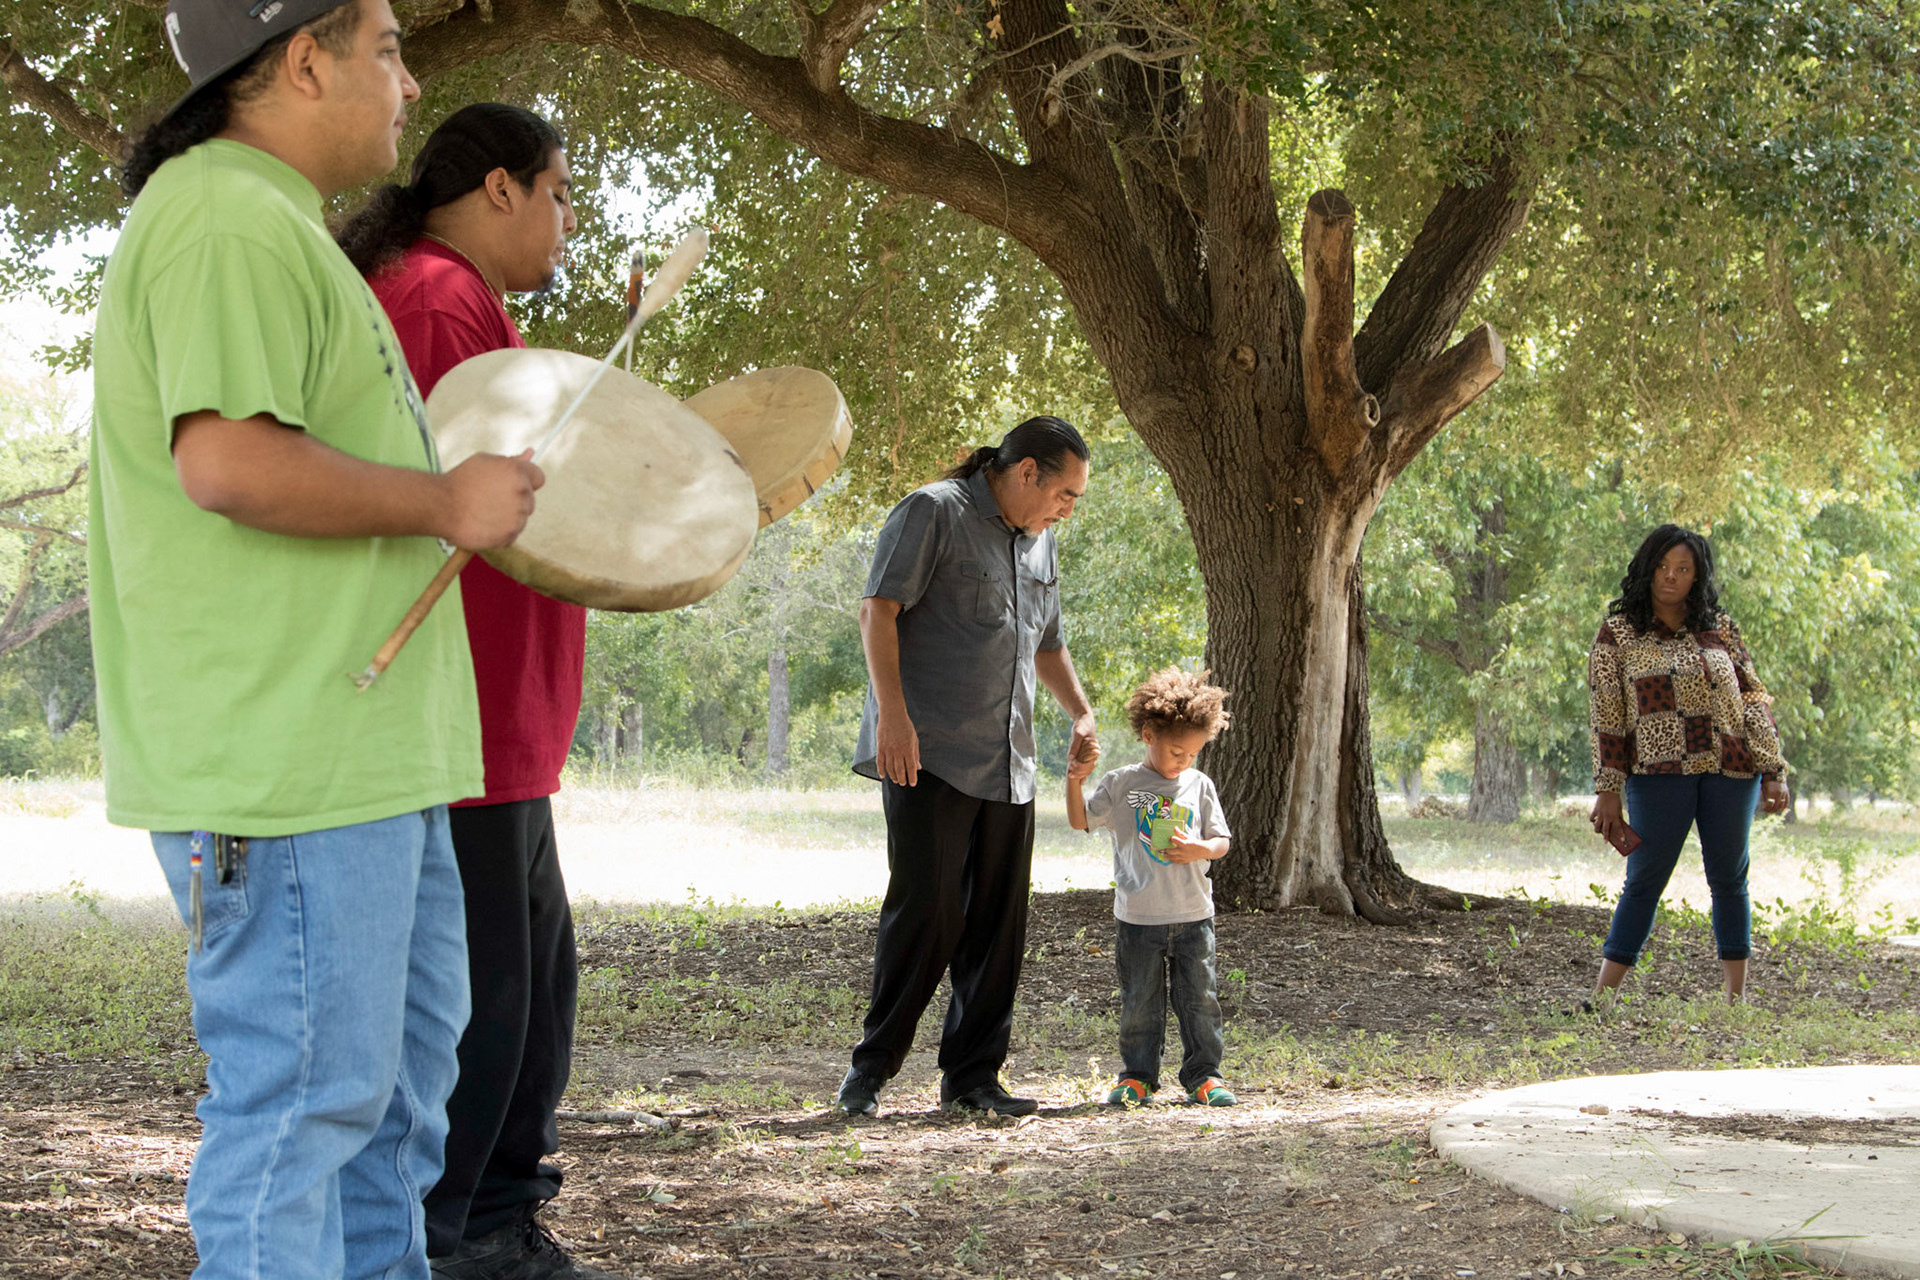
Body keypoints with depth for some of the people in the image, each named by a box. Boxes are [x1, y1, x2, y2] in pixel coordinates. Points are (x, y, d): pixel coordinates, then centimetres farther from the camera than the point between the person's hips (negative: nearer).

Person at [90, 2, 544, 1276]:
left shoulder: (275, 226, 21)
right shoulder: (228, 223, -15)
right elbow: (230, 461, -27)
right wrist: (445, 501, -17)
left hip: (362, 742, 11)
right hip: (284, 763, -11)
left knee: (404, 1059, 18)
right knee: (308, 1088, -6)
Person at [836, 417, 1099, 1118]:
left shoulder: (1039, 543, 21)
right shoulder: (932, 513, -4)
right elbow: (878, 611, -12)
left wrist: (1082, 713, 17)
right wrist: (892, 712, -21)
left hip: (1007, 765, 8)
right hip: (929, 756, -8)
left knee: (998, 923, 5)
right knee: (926, 909, -11)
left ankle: (972, 1074, 13)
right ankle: (871, 1067, 1)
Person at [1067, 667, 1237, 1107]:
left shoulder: (1200, 786, 6)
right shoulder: (1122, 784, 1)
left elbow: (1221, 840, 9)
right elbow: (1081, 821, 3)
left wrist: (1201, 849, -13)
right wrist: (1075, 782, -13)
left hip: (1193, 915, 2)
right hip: (1138, 917, -1)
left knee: (1200, 997, 4)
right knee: (1140, 1001, 4)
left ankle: (1203, 1074, 12)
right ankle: (1138, 1076, 13)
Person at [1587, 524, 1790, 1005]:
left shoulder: (1721, 630, 10)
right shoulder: (1618, 633, 3)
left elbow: (1755, 702, 11)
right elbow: (1606, 718, 1)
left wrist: (1773, 772, 5)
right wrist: (1607, 791, -4)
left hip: (1731, 772, 3)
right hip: (1659, 774, -2)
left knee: (1729, 881, 7)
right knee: (1645, 881, -4)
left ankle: (1737, 998, 14)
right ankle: (1601, 998, -2)